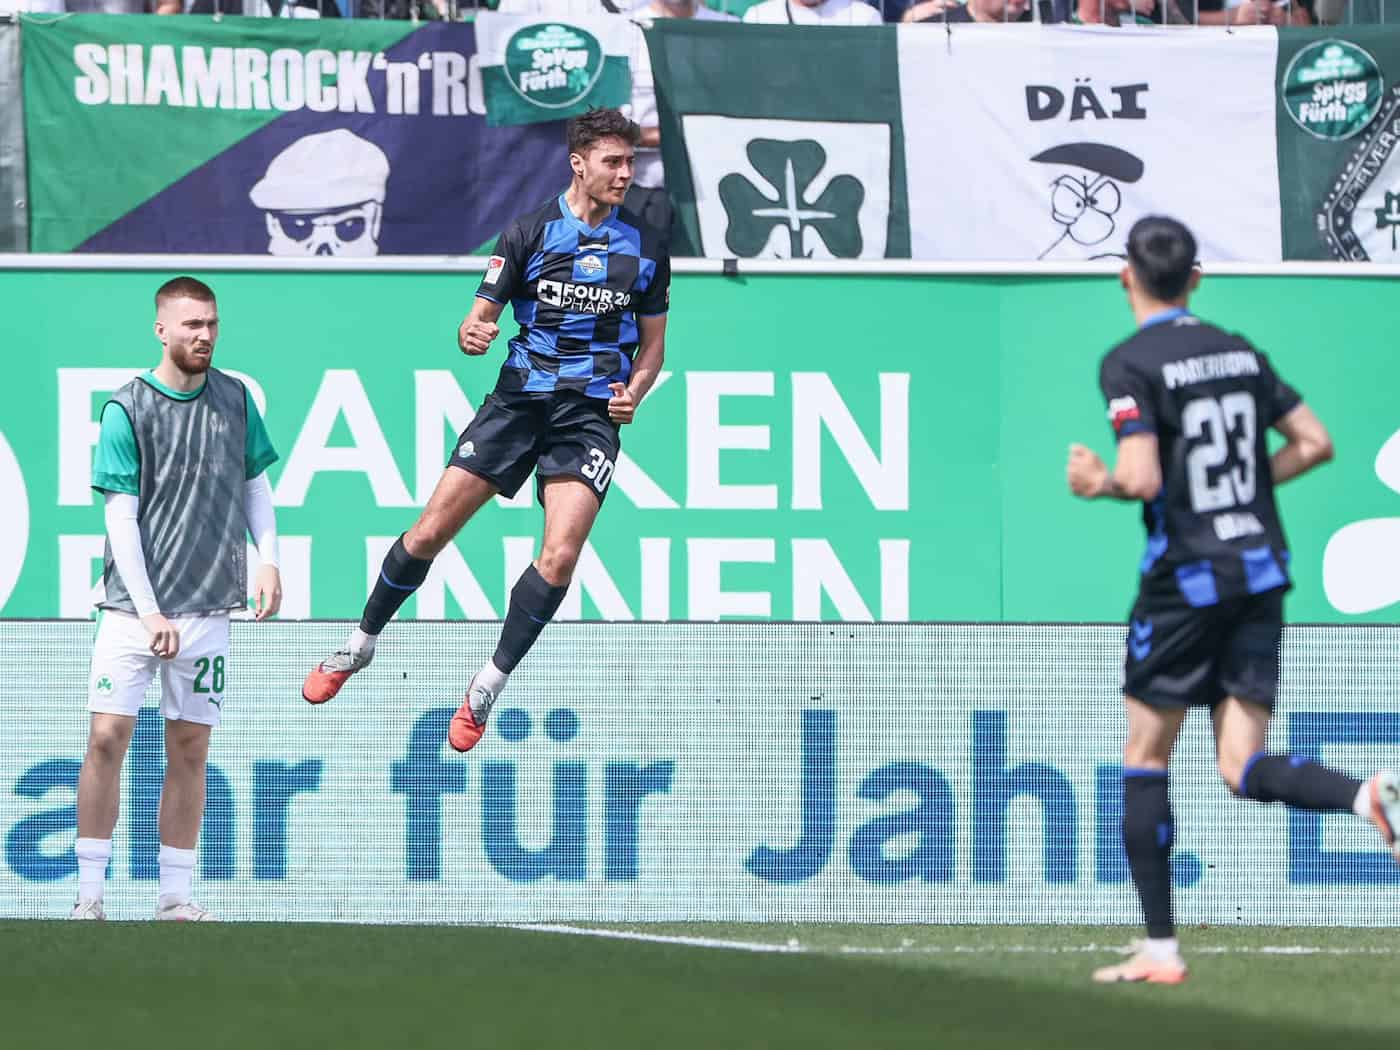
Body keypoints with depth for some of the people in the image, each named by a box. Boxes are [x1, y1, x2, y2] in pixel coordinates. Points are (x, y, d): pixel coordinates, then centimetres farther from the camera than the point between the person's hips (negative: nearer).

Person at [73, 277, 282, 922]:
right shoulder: (126, 409, -5)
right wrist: (150, 612, -13)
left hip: (207, 609, 3)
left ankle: (176, 897, 10)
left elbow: (255, 485, 18)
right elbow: (121, 517, -8)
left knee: (189, 750, 5)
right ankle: (89, 894, -4)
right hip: (132, 607, -3)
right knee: (108, 737, -9)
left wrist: (268, 560, 3)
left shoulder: (235, 400, 7)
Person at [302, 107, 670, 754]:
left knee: (560, 556, -17)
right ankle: (361, 644, 19)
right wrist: (472, 334, -23)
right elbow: (479, 319, 1)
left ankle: (487, 689, -2)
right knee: (429, 534, -4)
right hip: (519, 400, 0)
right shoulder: (529, 233, 0)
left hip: (592, 412, 0)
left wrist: (634, 391, -4)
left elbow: (652, 342, 16)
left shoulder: (646, 245, 6)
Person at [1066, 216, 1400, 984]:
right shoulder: (1239, 351, 11)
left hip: (1186, 576, -6)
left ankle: (1159, 948, 8)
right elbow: (1315, 443, 11)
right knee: (1243, 770, 3)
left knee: (1144, 759, 9)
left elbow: (1143, 479, -19)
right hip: (1260, 571, 6)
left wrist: (1096, 484, 1)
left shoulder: (1130, 364, -9)